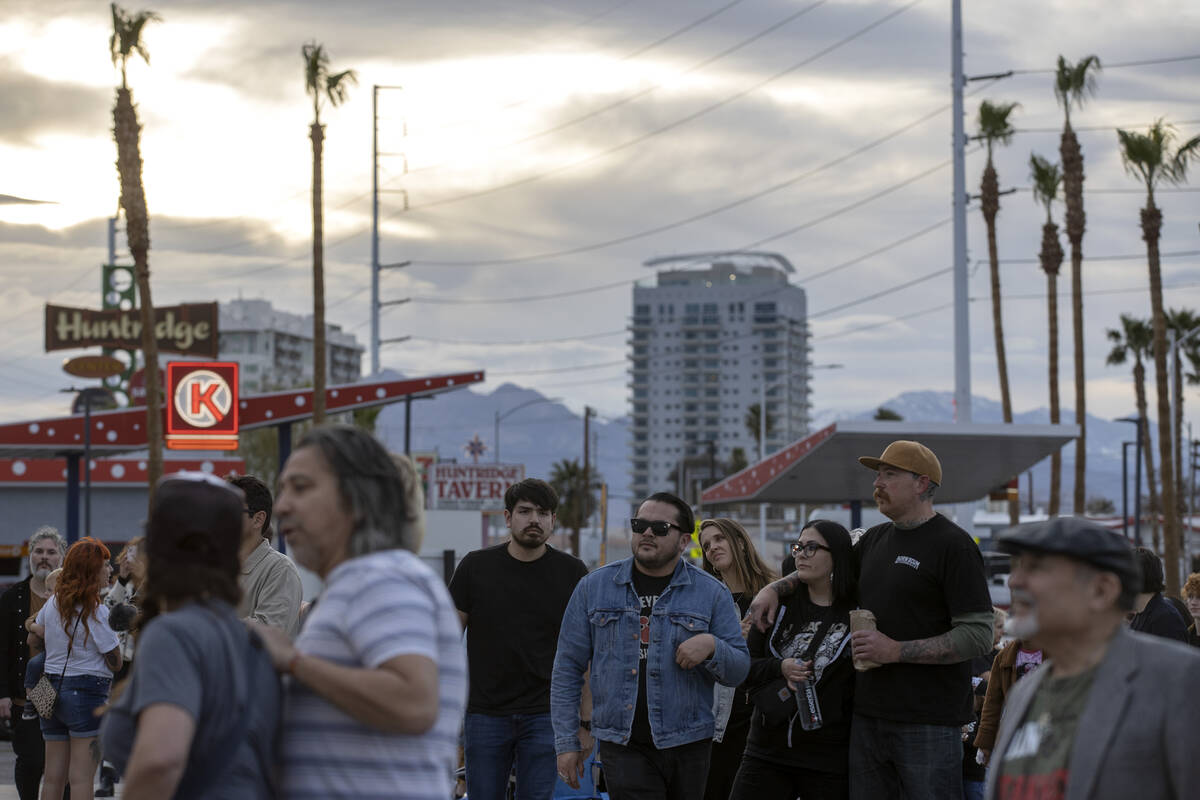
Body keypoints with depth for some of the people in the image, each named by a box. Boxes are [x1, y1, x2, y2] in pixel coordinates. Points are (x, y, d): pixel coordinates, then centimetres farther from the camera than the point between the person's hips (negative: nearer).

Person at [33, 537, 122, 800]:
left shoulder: (53, 603, 6)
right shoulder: (97, 611, -14)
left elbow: (32, 639, 21)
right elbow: (115, 663, -9)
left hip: (51, 689, 7)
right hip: (87, 692, -7)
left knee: (53, 777, 10)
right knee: (81, 777, -5)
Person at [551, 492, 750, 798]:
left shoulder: (712, 593, 3)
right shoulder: (594, 587, 4)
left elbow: (739, 671, 4)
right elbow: (567, 668, 7)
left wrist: (712, 646, -18)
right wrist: (567, 741, 2)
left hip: (687, 748, 1)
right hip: (623, 747, -1)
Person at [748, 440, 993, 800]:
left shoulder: (953, 545, -8)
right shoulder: (874, 540, 16)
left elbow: (979, 636, -15)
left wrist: (897, 651, -18)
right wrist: (776, 587, 15)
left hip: (928, 725, -7)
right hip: (868, 716, 7)